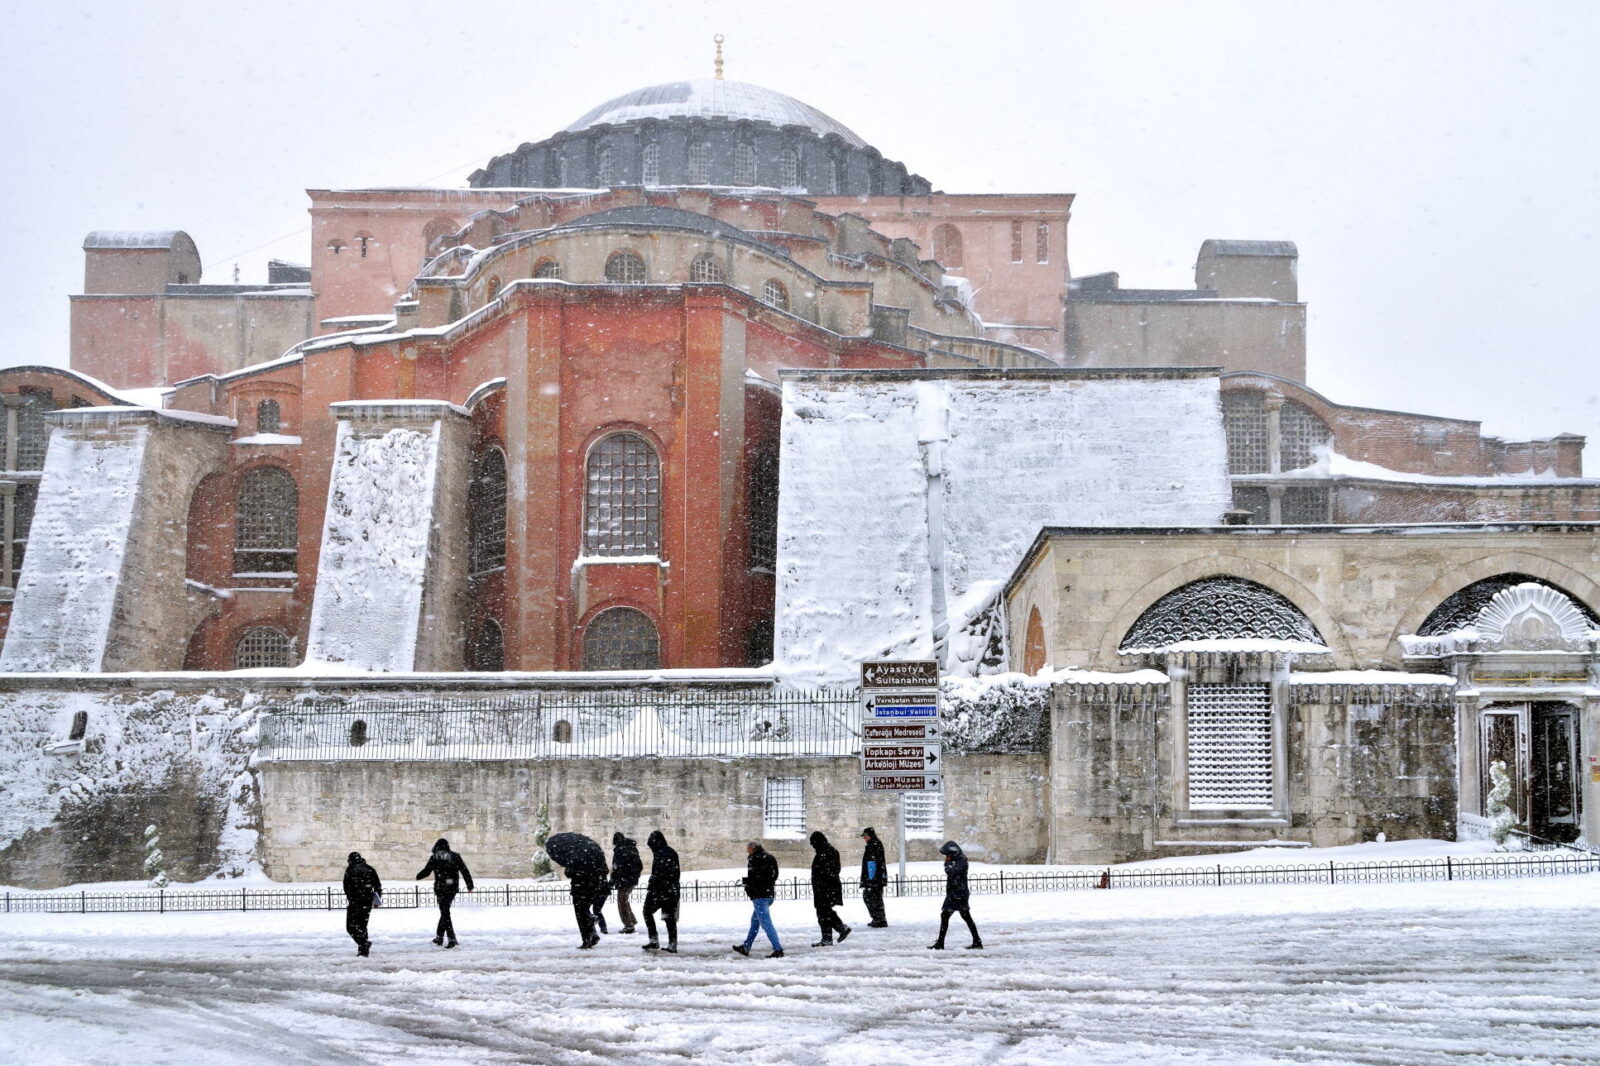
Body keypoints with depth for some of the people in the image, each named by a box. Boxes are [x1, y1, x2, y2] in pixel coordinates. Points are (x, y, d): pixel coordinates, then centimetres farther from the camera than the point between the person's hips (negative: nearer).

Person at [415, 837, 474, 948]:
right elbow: (465, 871, 2)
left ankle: (451, 939, -14)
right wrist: (470, 885, 7)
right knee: (444, 912, 19)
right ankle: (439, 937, 25)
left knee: (445, 913, -4)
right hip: (453, 888, 4)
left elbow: (426, 871, 3)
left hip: (441, 889, -4)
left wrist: (418, 877, 24)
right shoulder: (455, 856, 6)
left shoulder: (434, 857, -2)